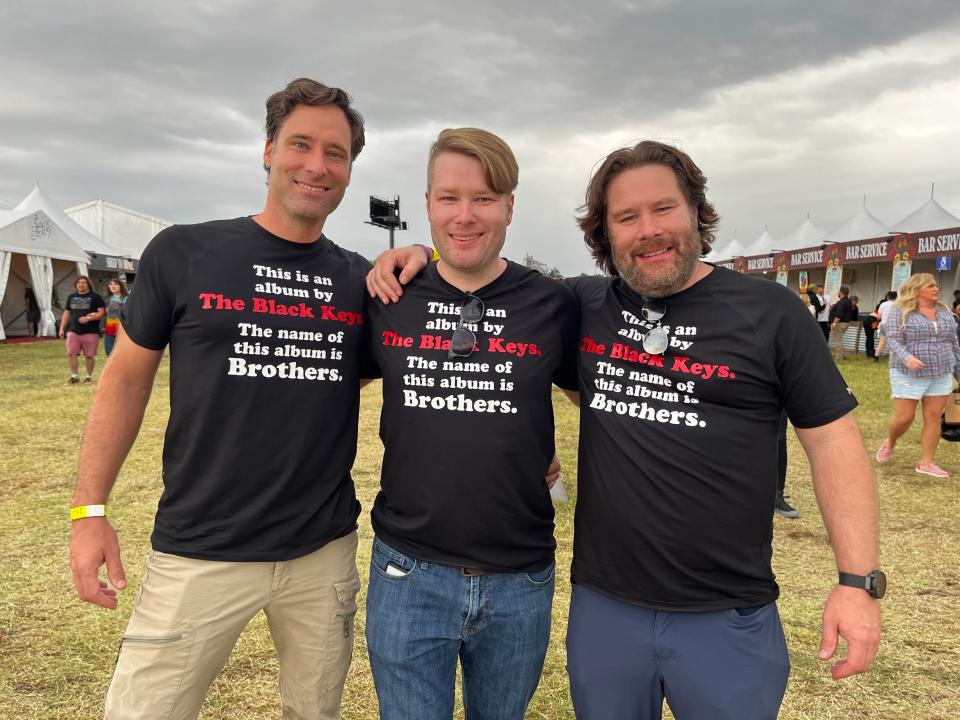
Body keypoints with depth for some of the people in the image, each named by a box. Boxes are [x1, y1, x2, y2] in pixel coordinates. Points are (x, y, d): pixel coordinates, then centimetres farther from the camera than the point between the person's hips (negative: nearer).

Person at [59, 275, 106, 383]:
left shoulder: (95, 297, 2)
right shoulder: (71, 297, 17)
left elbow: (102, 313, -5)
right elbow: (66, 313, 22)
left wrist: (89, 318, -18)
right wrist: (62, 328, 17)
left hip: (90, 331, -4)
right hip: (73, 331, 4)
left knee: (89, 355, 0)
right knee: (71, 354, -5)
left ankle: (89, 376, 14)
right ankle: (75, 375, 6)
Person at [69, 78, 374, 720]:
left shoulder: (362, 280, 2)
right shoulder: (182, 253, -4)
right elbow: (127, 378, 2)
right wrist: (90, 509, -2)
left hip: (325, 550, 3)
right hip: (199, 552, -2)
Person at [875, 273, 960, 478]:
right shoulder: (900, 311, -6)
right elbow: (893, 340, -15)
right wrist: (907, 357, -32)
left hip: (941, 375, 5)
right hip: (909, 375, -5)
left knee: (933, 417, 2)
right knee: (904, 417, -2)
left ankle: (926, 463, 9)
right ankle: (889, 443, 27)